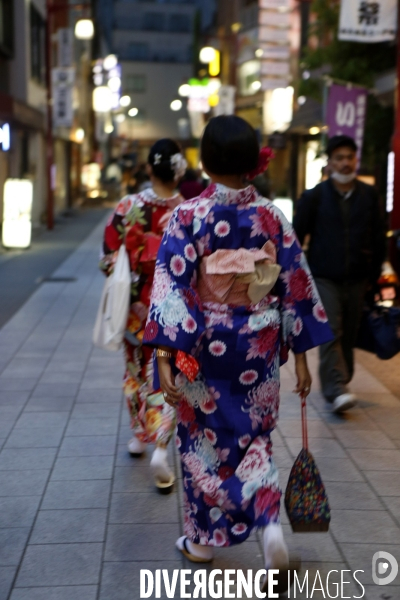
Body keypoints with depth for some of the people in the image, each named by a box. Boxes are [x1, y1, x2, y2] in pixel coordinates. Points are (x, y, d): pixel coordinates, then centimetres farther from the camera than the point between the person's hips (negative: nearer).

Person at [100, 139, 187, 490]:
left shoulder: (127, 208, -10)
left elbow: (110, 259, -5)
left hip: (137, 304, 2)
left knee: (138, 369, 21)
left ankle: (140, 435, 36)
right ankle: (161, 447, -7)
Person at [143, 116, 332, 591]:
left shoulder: (189, 215, -11)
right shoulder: (272, 217, -3)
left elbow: (171, 286, -18)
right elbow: (297, 288, 0)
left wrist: (164, 356, -19)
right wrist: (300, 354, 7)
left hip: (203, 347, -2)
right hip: (258, 349, 2)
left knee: (202, 439, 15)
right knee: (254, 439, 18)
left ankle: (203, 539, 28)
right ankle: (271, 524, -1)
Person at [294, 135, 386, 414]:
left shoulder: (369, 196, 7)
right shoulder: (314, 197, -1)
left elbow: (379, 239, 13)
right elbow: (296, 236, 2)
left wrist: (373, 275, 10)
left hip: (357, 281, 3)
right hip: (324, 279, -3)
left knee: (349, 336, 8)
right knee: (331, 334, -15)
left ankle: (338, 385, 23)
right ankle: (336, 391, -20)